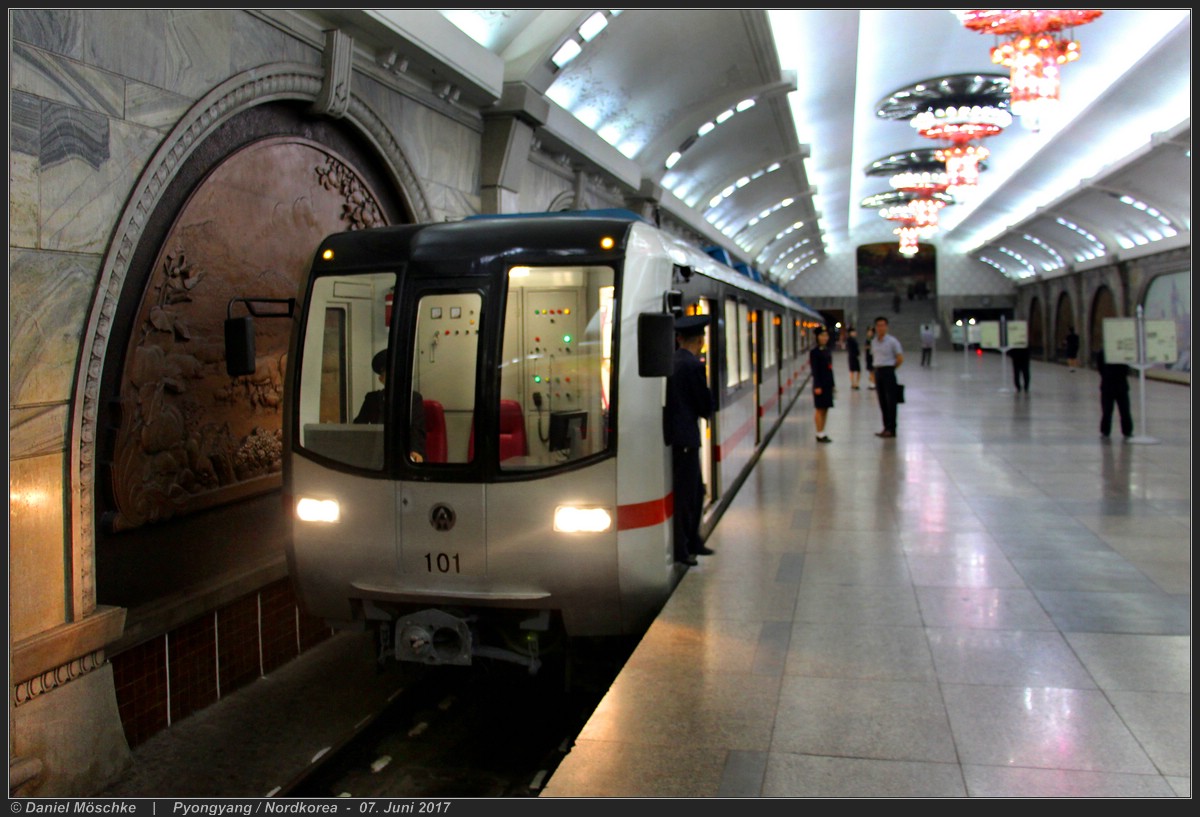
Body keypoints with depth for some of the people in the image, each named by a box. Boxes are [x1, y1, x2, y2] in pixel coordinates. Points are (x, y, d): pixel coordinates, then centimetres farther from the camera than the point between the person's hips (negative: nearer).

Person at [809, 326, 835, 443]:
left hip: (828, 384, 7)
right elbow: (815, 370, -13)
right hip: (820, 384, -7)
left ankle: (822, 434, 15)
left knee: (825, 409, 9)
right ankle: (820, 434, 2)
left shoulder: (827, 350, 13)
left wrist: (832, 385, 14)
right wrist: (817, 386, -17)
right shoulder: (814, 351, -9)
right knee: (819, 409, -3)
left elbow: (830, 368, 16)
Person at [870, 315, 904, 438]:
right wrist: (878, 368, 6)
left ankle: (891, 429, 1)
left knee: (891, 401, -3)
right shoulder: (874, 342, 9)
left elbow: (900, 359, -8)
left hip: (888, 371, -6)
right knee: (882, 401, 9)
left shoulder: (892, 341, -9)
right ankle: (886, 427, 16)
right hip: (878, 371, 6)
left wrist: (890, 368, 0)